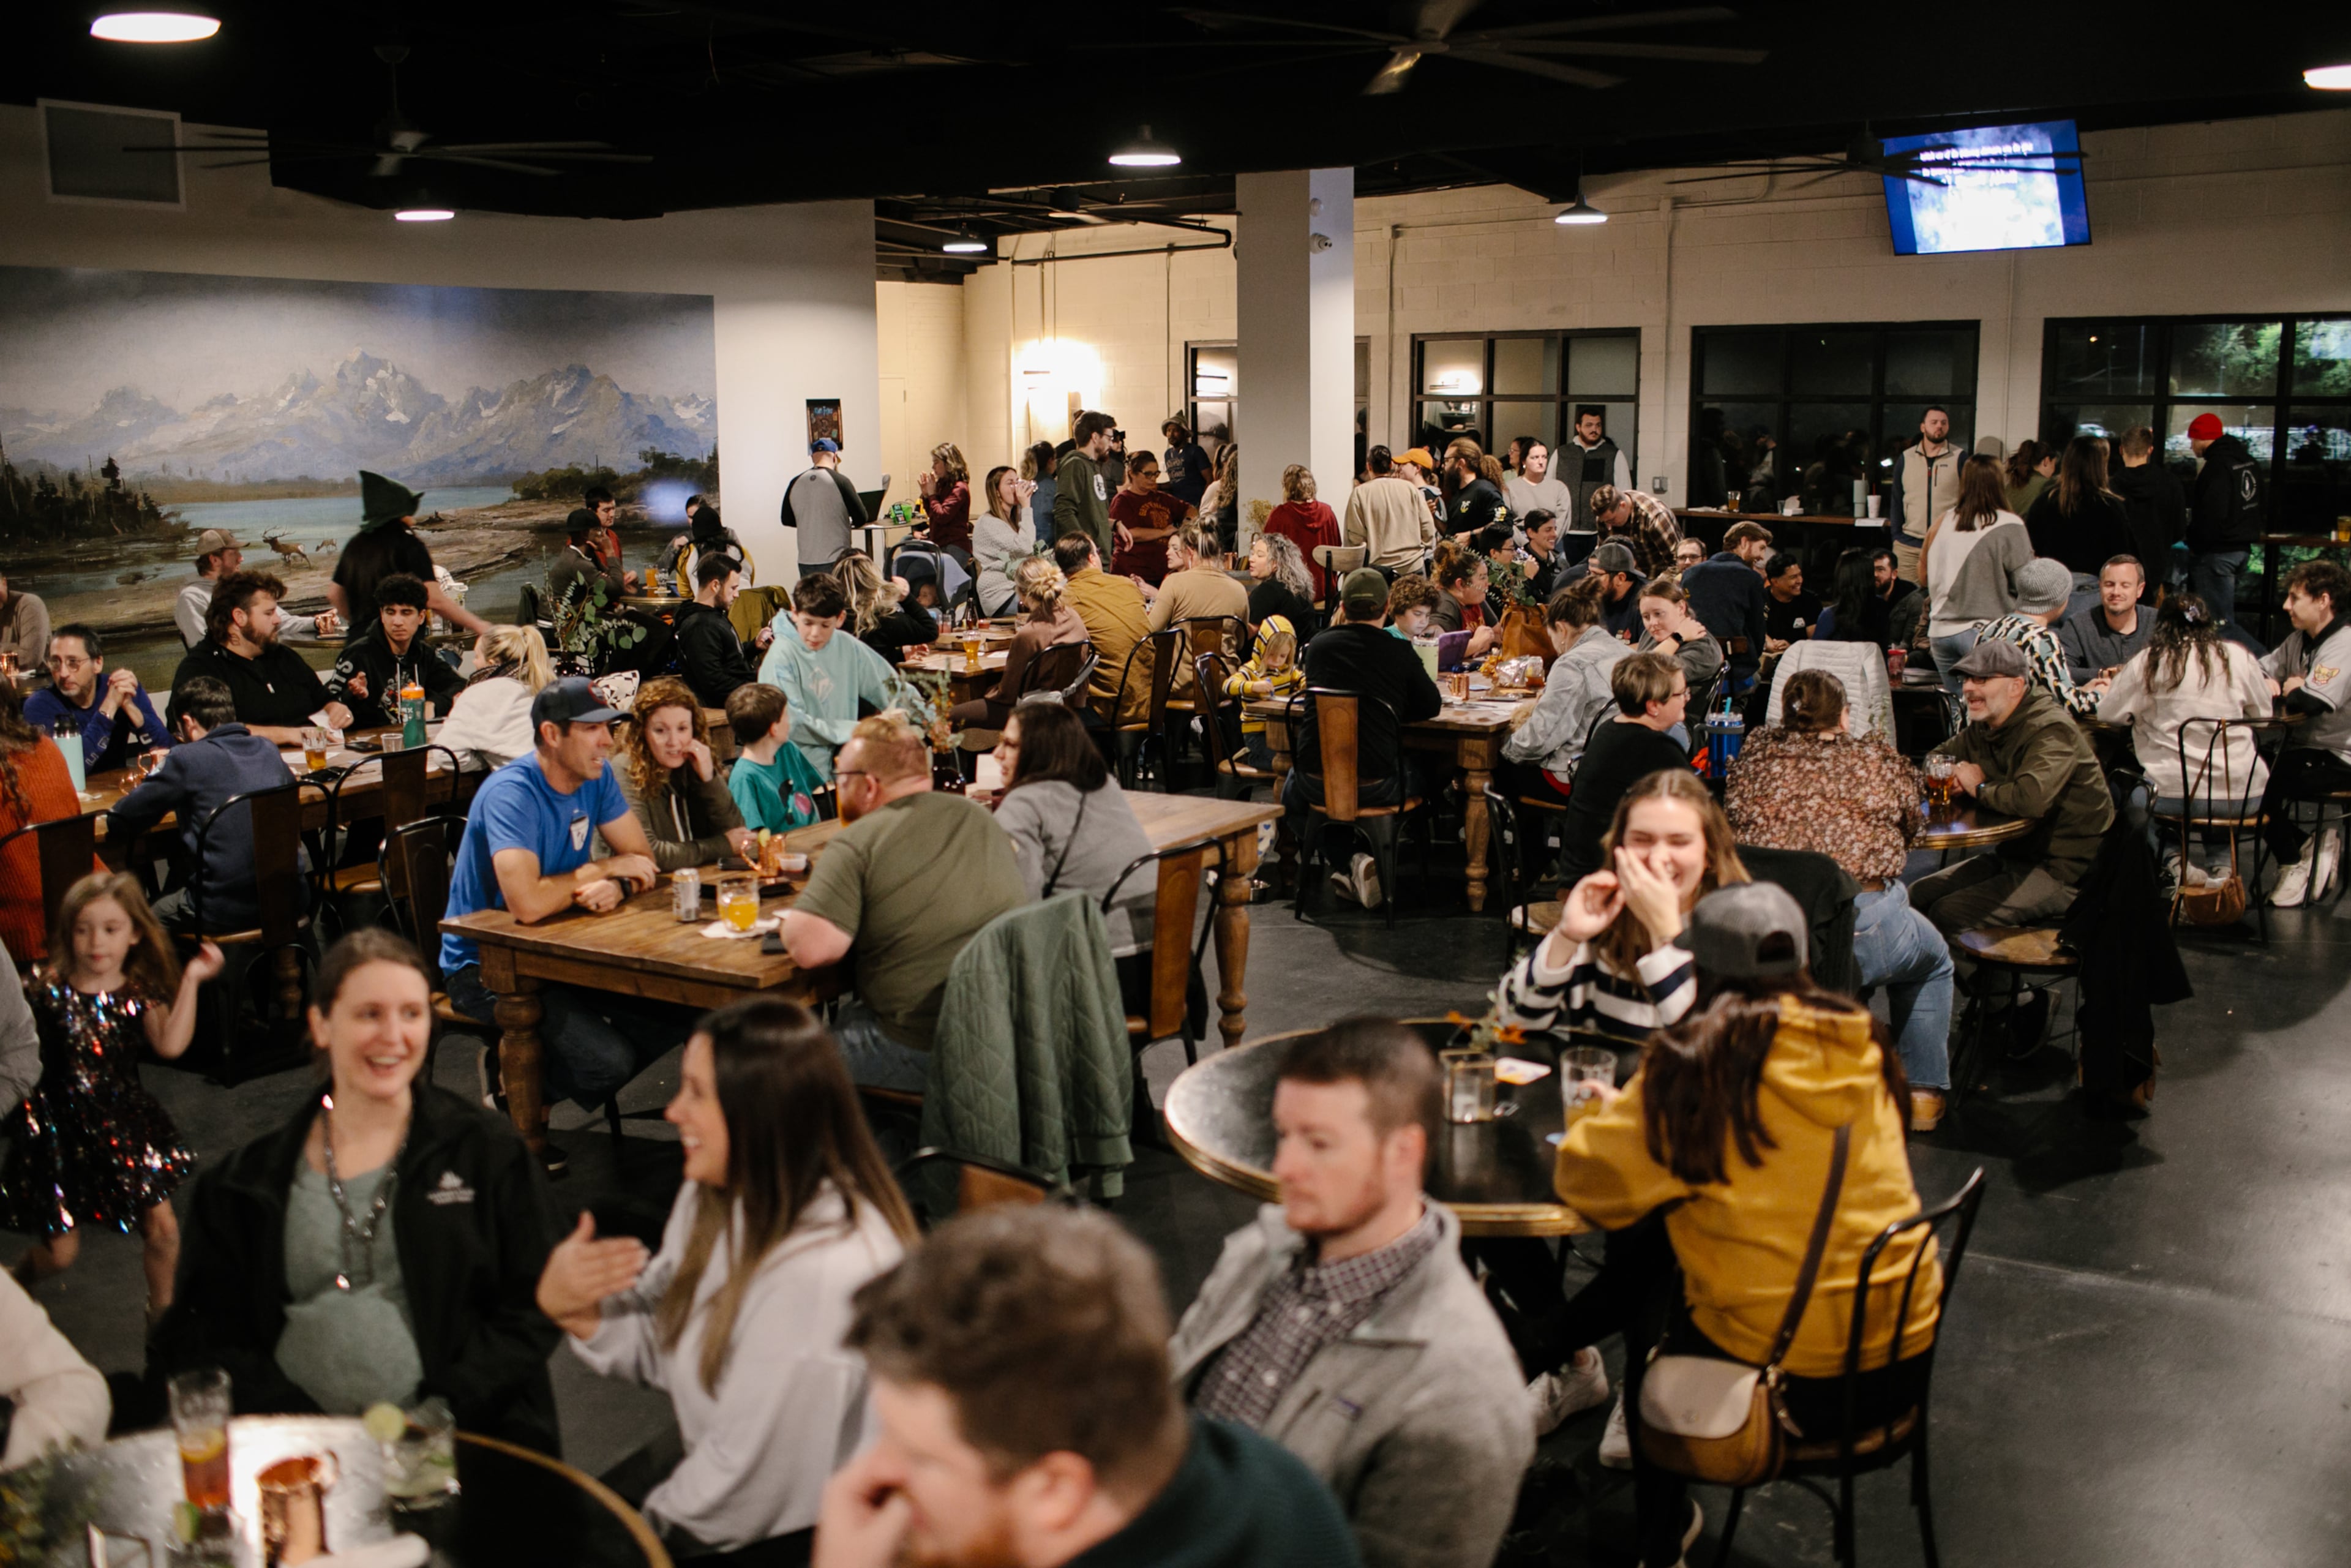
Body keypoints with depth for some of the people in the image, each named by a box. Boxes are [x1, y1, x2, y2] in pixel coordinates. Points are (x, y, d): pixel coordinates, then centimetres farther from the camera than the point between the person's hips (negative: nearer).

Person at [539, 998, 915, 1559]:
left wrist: (653, 1522, -8)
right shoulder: (717, 1196, -2)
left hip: (808, 1544, -8)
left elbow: (750, 1485, -25)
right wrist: (574, 1311, -12)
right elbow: (666, 1353, 6)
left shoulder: (824, 1275, -32)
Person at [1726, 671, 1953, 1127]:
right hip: (1863, 926, -2)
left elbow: (1730, 823, 19)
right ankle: (1923, 1094, 35)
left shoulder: (1756, 754, 7)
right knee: (1933, 959, 31)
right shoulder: (1879, 758, 6)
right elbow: (1909, 828, 21)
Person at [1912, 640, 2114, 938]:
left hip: (2064, 871, -9)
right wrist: (1951, 778, -3)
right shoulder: (1984, 727, 8)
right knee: (1918, 895, 1)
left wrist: (1980, 788, -18)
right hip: (2014, 855, 9)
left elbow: (2032, 798, -39)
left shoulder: (2052, 730, -21)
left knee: (1947, 914, -22)